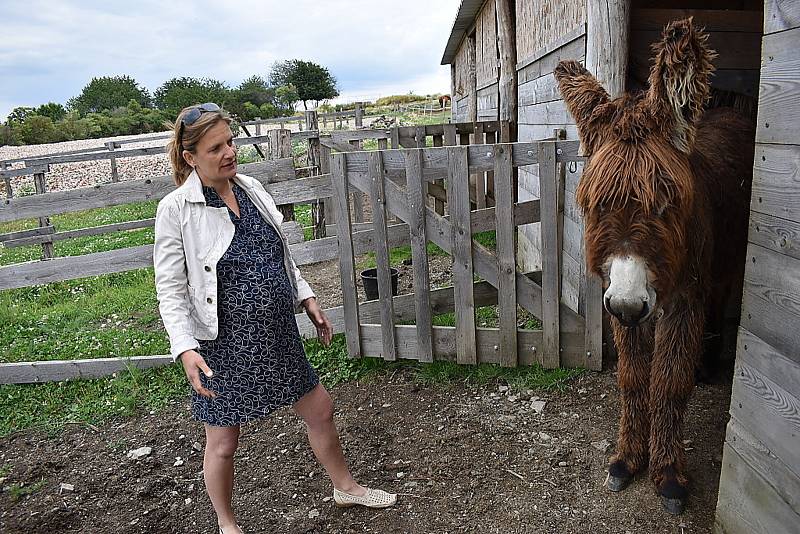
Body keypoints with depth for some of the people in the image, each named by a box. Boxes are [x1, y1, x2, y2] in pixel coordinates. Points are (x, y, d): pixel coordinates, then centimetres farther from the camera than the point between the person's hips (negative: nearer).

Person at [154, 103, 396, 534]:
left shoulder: (251, 188, 4)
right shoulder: (176, 210, -13)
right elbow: (170, 289, -13)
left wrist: (306, 297, 12)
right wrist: (185, 349, -24)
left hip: (278, 333, 6)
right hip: (225, 345, -5)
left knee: (319, 409, 17)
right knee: (223, 443, 11)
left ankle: (345, 488, 43)